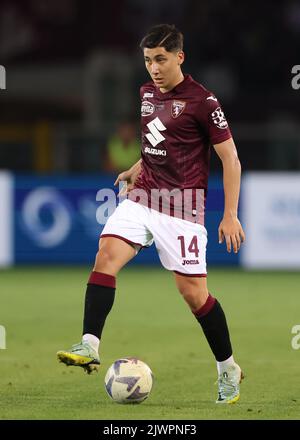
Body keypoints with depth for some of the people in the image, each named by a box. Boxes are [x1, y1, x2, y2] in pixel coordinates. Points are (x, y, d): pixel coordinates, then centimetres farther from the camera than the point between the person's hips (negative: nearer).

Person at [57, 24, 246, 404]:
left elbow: (230, 158, -7)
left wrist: (230, 215, -10)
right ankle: (89, 346, -25)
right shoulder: (147, 93, 11)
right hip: (143, 198, 6)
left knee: (193, 291, -4)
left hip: (182, 208, -6)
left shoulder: (202, 101, -10)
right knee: (106, 254, -18)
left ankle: (228, 369, 14)